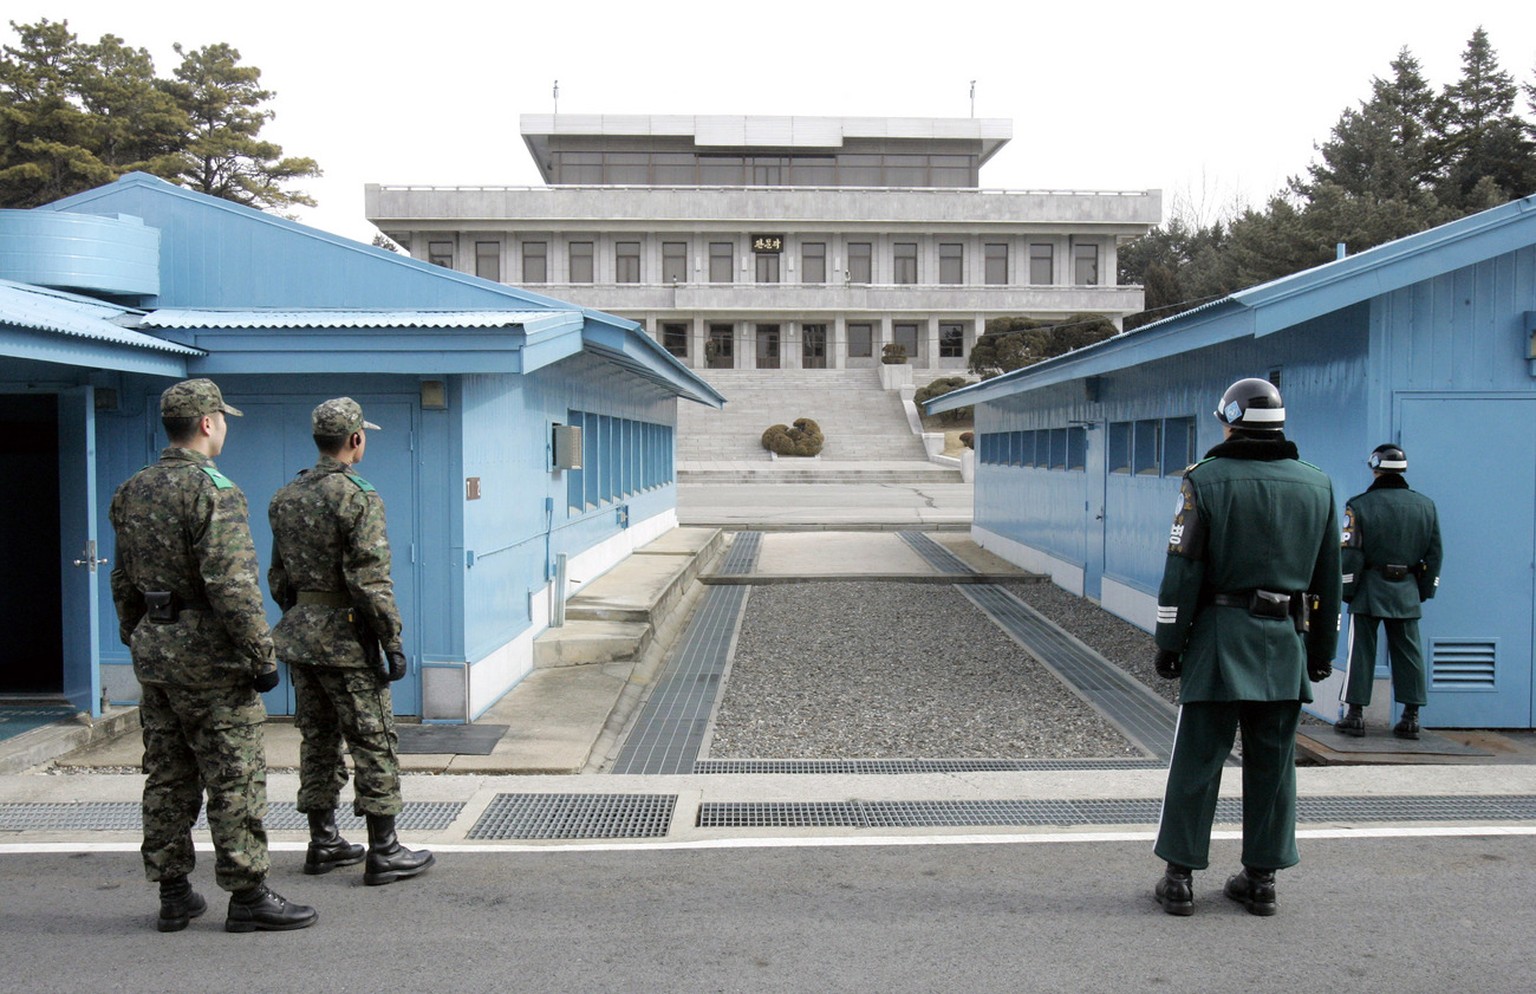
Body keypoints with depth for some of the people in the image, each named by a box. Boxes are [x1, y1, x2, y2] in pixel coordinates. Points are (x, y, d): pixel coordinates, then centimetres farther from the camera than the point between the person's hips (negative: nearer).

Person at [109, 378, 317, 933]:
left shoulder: (132, 492, 11)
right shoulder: (212, 490, -16)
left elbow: (123, 581, 17)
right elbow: (232, 585, -22)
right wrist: (261, 655, -17)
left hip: (153, 649, 8)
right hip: (209, 656, -8)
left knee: (167, 777, 13)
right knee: (235, 778, -1)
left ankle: (173, 895, 21)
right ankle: (248, 896, 4)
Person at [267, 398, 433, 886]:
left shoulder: (285, 498, 9)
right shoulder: (358, 498, -16)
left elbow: (279, 576, 15)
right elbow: (370, 581, -20)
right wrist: (392, 641, -15)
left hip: (300, 632, 8)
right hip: (347, 639, -8)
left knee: (317, 739, 15)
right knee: (374, 743, 0)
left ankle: (323, 844, 22)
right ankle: (384, 852, 3)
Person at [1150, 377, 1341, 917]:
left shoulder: (1206, 481, -6)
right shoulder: (1318, 486, 8)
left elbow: (1183, 572, -8)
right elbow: (1329, 579, 12)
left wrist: (1169, 643, -2)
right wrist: (1322, 650, 19)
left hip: (1219, 639, -3)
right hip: (1286, 646, 4)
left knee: (1197, 761, 3)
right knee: (1273, 764, 11)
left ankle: (1180, 878, 8)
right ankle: (1261, 879, 18)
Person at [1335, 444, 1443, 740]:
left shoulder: (1360, 505, -7)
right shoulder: (1425, 505, 7)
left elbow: (1350, 553, -8)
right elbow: (1434, 554, 10)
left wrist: (1346, 590, 0)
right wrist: (1424, 591, 17)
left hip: (1369, 590, -3)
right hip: (1406, 592, 3)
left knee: (1361, 651, 2)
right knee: (1408, 651, 9)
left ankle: (1355, 714, 4)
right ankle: (1411, 716, 10)